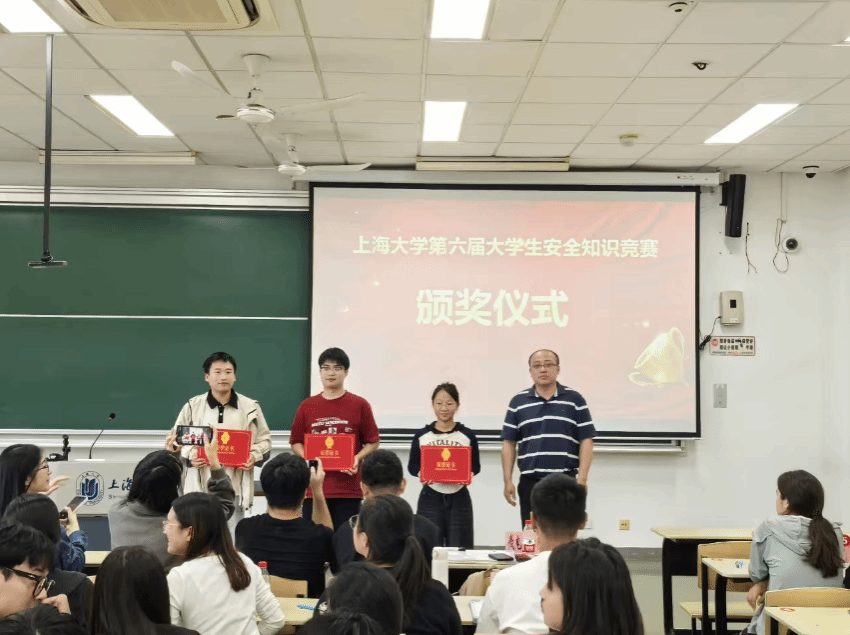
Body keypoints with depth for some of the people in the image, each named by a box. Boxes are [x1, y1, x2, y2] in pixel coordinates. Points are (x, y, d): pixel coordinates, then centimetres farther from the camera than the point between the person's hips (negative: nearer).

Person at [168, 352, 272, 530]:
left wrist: (254, 456, -10)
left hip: (234, 489, 0)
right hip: (200, 488, 0)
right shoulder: (193, 407, 4)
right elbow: (175, 440, 8)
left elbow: (264, 440, 9)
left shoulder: (251, 408, 5)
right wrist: (189, 455, -11)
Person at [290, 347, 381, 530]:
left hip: (348, 489, -2)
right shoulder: (307, 406, 9)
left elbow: (373, 442, 5)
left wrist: (357, 458, -11)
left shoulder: (360, 405, 3)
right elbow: (296, 442, 13)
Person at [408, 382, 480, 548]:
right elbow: (412, 465, 6)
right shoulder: (421, 436, 1)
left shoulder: (468, 435, 1)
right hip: (430, 498, 0)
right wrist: (421, 473, -15)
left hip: (459, 498, 0)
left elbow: (475, 465, 6)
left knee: (458, 548, 3)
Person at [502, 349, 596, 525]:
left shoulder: (575, 400, 6)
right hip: (530, 483, 1)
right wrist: (508, 481, 1)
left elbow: (586, 440, 2)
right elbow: (509, 443, 8)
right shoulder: (518, 402, 9)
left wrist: (582, 478, -7)